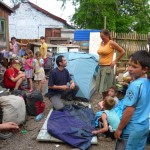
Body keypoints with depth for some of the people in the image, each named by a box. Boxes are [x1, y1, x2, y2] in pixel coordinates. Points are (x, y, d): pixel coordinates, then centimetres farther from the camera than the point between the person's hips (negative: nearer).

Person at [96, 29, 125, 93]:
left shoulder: (111, 43, -8)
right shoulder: (101, 43, 11)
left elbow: (122, 52, -6)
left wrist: (115, 61, -5)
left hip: (108, 67, -7)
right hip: (100, 67, 8)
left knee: (105, 88, -6)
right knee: (99, 88, 10)